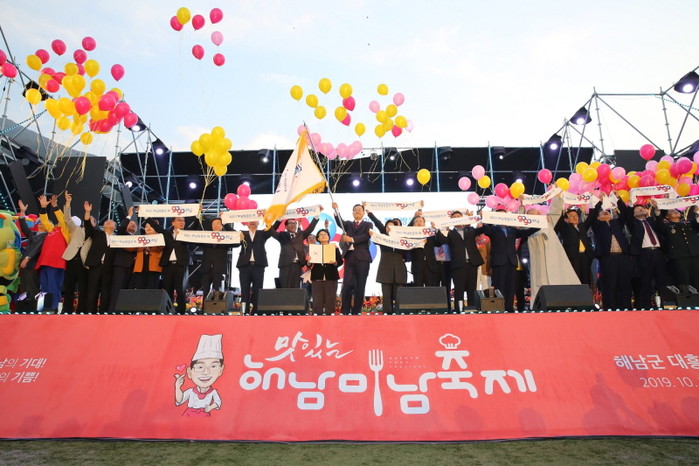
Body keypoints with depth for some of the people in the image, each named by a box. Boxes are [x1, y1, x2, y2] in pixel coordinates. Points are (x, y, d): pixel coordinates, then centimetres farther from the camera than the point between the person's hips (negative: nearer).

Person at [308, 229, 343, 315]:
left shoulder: (334, 248, 11)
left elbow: (340, 261, 2)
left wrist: (334, 262, -17)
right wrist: (308, 261, -16)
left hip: (331, 276, 0)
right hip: (317, 277, 0)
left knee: (330, 298, -3)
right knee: (318, 299, -3)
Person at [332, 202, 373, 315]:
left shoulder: (368, 225, 12)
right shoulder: (348, 224, 19)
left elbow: (366, 236, -6)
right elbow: (340, 222, -3)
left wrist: (352, 239, -16)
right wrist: (336, 210, -18)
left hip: (362, 258, -1)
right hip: (349, 257, 1)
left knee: (360, 286, 0)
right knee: (347, 284, -6)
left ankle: (356, 311, 6)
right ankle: (345, 311, 0)